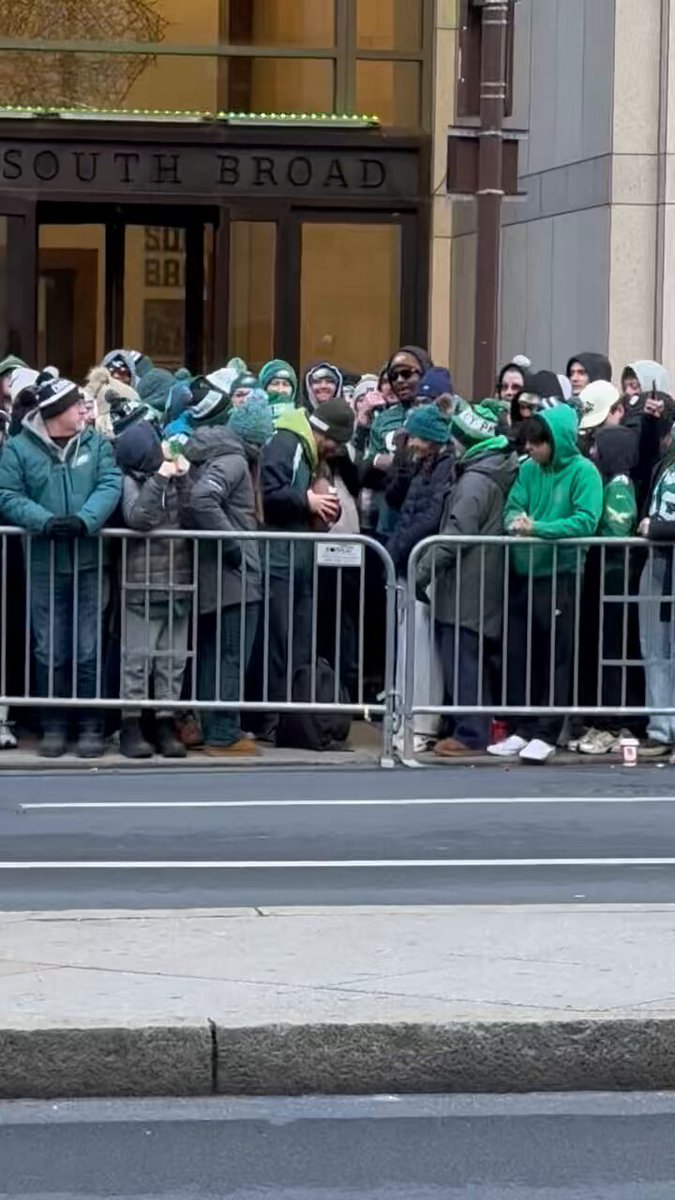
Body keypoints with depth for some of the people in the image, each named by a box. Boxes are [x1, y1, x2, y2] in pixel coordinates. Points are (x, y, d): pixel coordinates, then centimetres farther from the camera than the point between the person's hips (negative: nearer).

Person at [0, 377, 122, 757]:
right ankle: (54, 726, 13)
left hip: (89, 562, 1)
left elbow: (110, 486, -6)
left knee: (89, 651, 2)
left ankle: (92, 726, 9)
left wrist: (84, 519, -24)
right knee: (50, 651, 5)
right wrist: (45, 521, -23)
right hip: (44, 565, -1)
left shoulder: (97, 445, 6)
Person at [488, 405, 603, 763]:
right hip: (523, 573, 6)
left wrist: (538, 528, -25)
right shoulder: (529, 469, 7)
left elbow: (586, 521, -17)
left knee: (556, 659, 0)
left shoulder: (583, 472, -9)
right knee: (519, 656, 9)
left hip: (560, 576, -6)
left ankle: (546, 734, 6)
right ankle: (523, 730, 18)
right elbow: (513, 506, 7)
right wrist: (516, 520, -18)